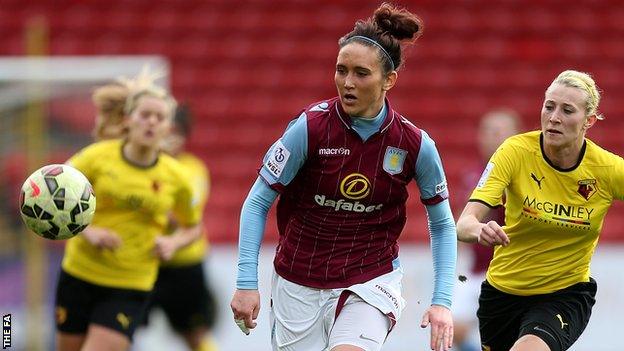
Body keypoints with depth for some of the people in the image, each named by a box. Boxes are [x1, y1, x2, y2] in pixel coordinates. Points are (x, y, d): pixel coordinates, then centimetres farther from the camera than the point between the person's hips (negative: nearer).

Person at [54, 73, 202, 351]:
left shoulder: (174, 177, -2)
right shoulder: (98, 156, -7)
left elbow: (192, 228, 15)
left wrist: (173, 242, -7)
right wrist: (86, 230, -16)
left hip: (130, 287, -1)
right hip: (79, 275, 1)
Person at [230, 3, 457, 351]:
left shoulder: (416, 145, -9)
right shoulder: (310, 127, -13)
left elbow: (442, 224, 5)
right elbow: (257, 203, -7)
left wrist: (442, 302, -4)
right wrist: (247, 282, -14)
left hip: (370, 283, -1)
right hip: (299, 285, 1)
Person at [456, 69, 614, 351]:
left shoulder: (609, 169, -15)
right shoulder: (515, 151, -17)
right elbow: (464, 224, -24)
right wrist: (480, 230, -48)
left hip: (566, 294, -2)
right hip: (503, 288, 2)